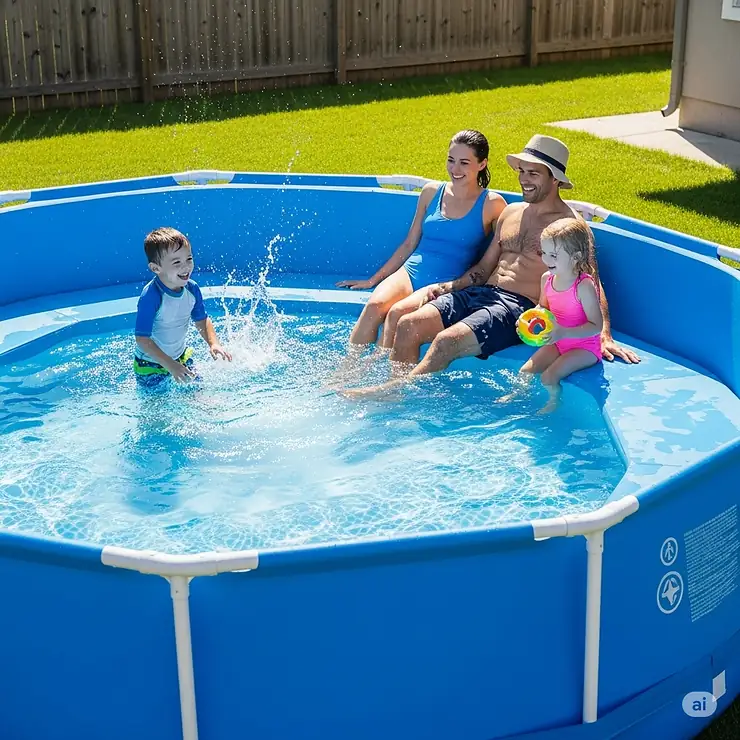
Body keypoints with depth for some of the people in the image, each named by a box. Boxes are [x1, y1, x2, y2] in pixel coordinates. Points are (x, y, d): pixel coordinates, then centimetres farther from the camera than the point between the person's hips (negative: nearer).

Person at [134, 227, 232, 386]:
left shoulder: (192, 289, -13)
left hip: (181, 356, 6)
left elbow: (202, 320, 2)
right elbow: (142, 339, -32)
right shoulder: (150, 297, -33)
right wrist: (170, 365, -36)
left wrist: (214, 343, -16)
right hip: (151, 364, -5)